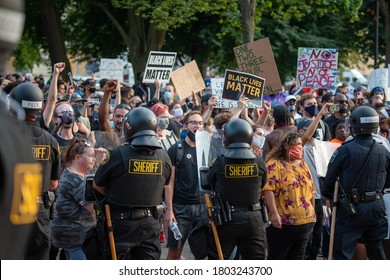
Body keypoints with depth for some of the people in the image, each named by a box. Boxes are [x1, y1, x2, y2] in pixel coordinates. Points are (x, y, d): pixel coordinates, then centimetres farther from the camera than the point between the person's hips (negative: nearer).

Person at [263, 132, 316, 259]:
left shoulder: (302, 165, 15)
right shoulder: (274, 165, -7)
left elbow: (311, 191, 20)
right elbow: (268, 189, -17)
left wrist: (312, 215, 19)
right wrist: (274, 213, -25)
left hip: (305, 222, 7)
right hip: (282, 223, -7)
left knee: (297, 258, 10)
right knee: (276, 258, -2)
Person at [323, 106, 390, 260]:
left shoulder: (344, 151, -14)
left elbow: (329, 179, -7)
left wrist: (328, 195, 13)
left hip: (352, 208, -4)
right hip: (376, 207, 4)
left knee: (343, 252, 1)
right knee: (376, 248, 19)